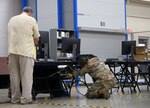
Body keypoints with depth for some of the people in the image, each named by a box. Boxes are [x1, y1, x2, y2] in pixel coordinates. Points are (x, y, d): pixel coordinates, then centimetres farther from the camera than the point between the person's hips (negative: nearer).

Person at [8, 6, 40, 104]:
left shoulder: (12, 19, 14)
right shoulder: (31, 20, 3)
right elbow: (36, 38, 6)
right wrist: (33, 45, 24)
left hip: (12, 50, 4)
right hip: (26, 51, -4)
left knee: (14, 76, 8)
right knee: (27, 76, 0)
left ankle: (15, 98, 11)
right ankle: (26, 98, -1)